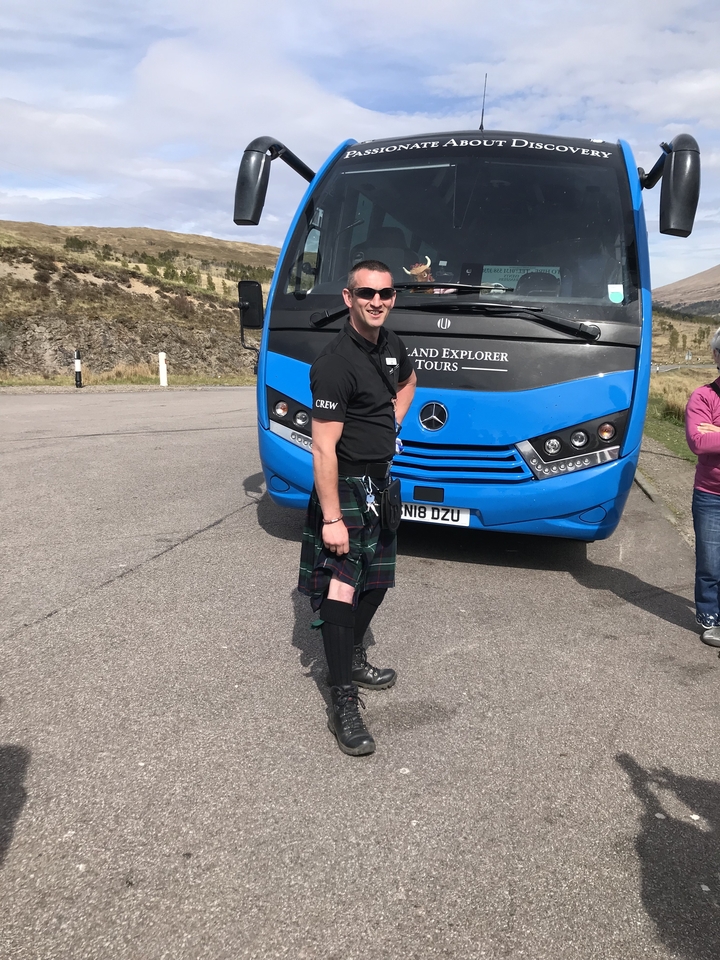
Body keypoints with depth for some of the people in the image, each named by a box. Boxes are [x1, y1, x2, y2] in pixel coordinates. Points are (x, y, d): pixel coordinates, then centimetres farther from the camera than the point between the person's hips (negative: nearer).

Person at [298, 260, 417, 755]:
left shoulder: (391, 345, 5)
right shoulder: (336, 363, -21)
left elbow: (407, 381, 29)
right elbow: (323, 447, -24)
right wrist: (332, 518, -26)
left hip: (380, 482, 9)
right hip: (345, 486, -9)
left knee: (376, 581, 17)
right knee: (341, 584, -12)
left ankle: (352, 657, 37)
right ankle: (344, 701, -5)